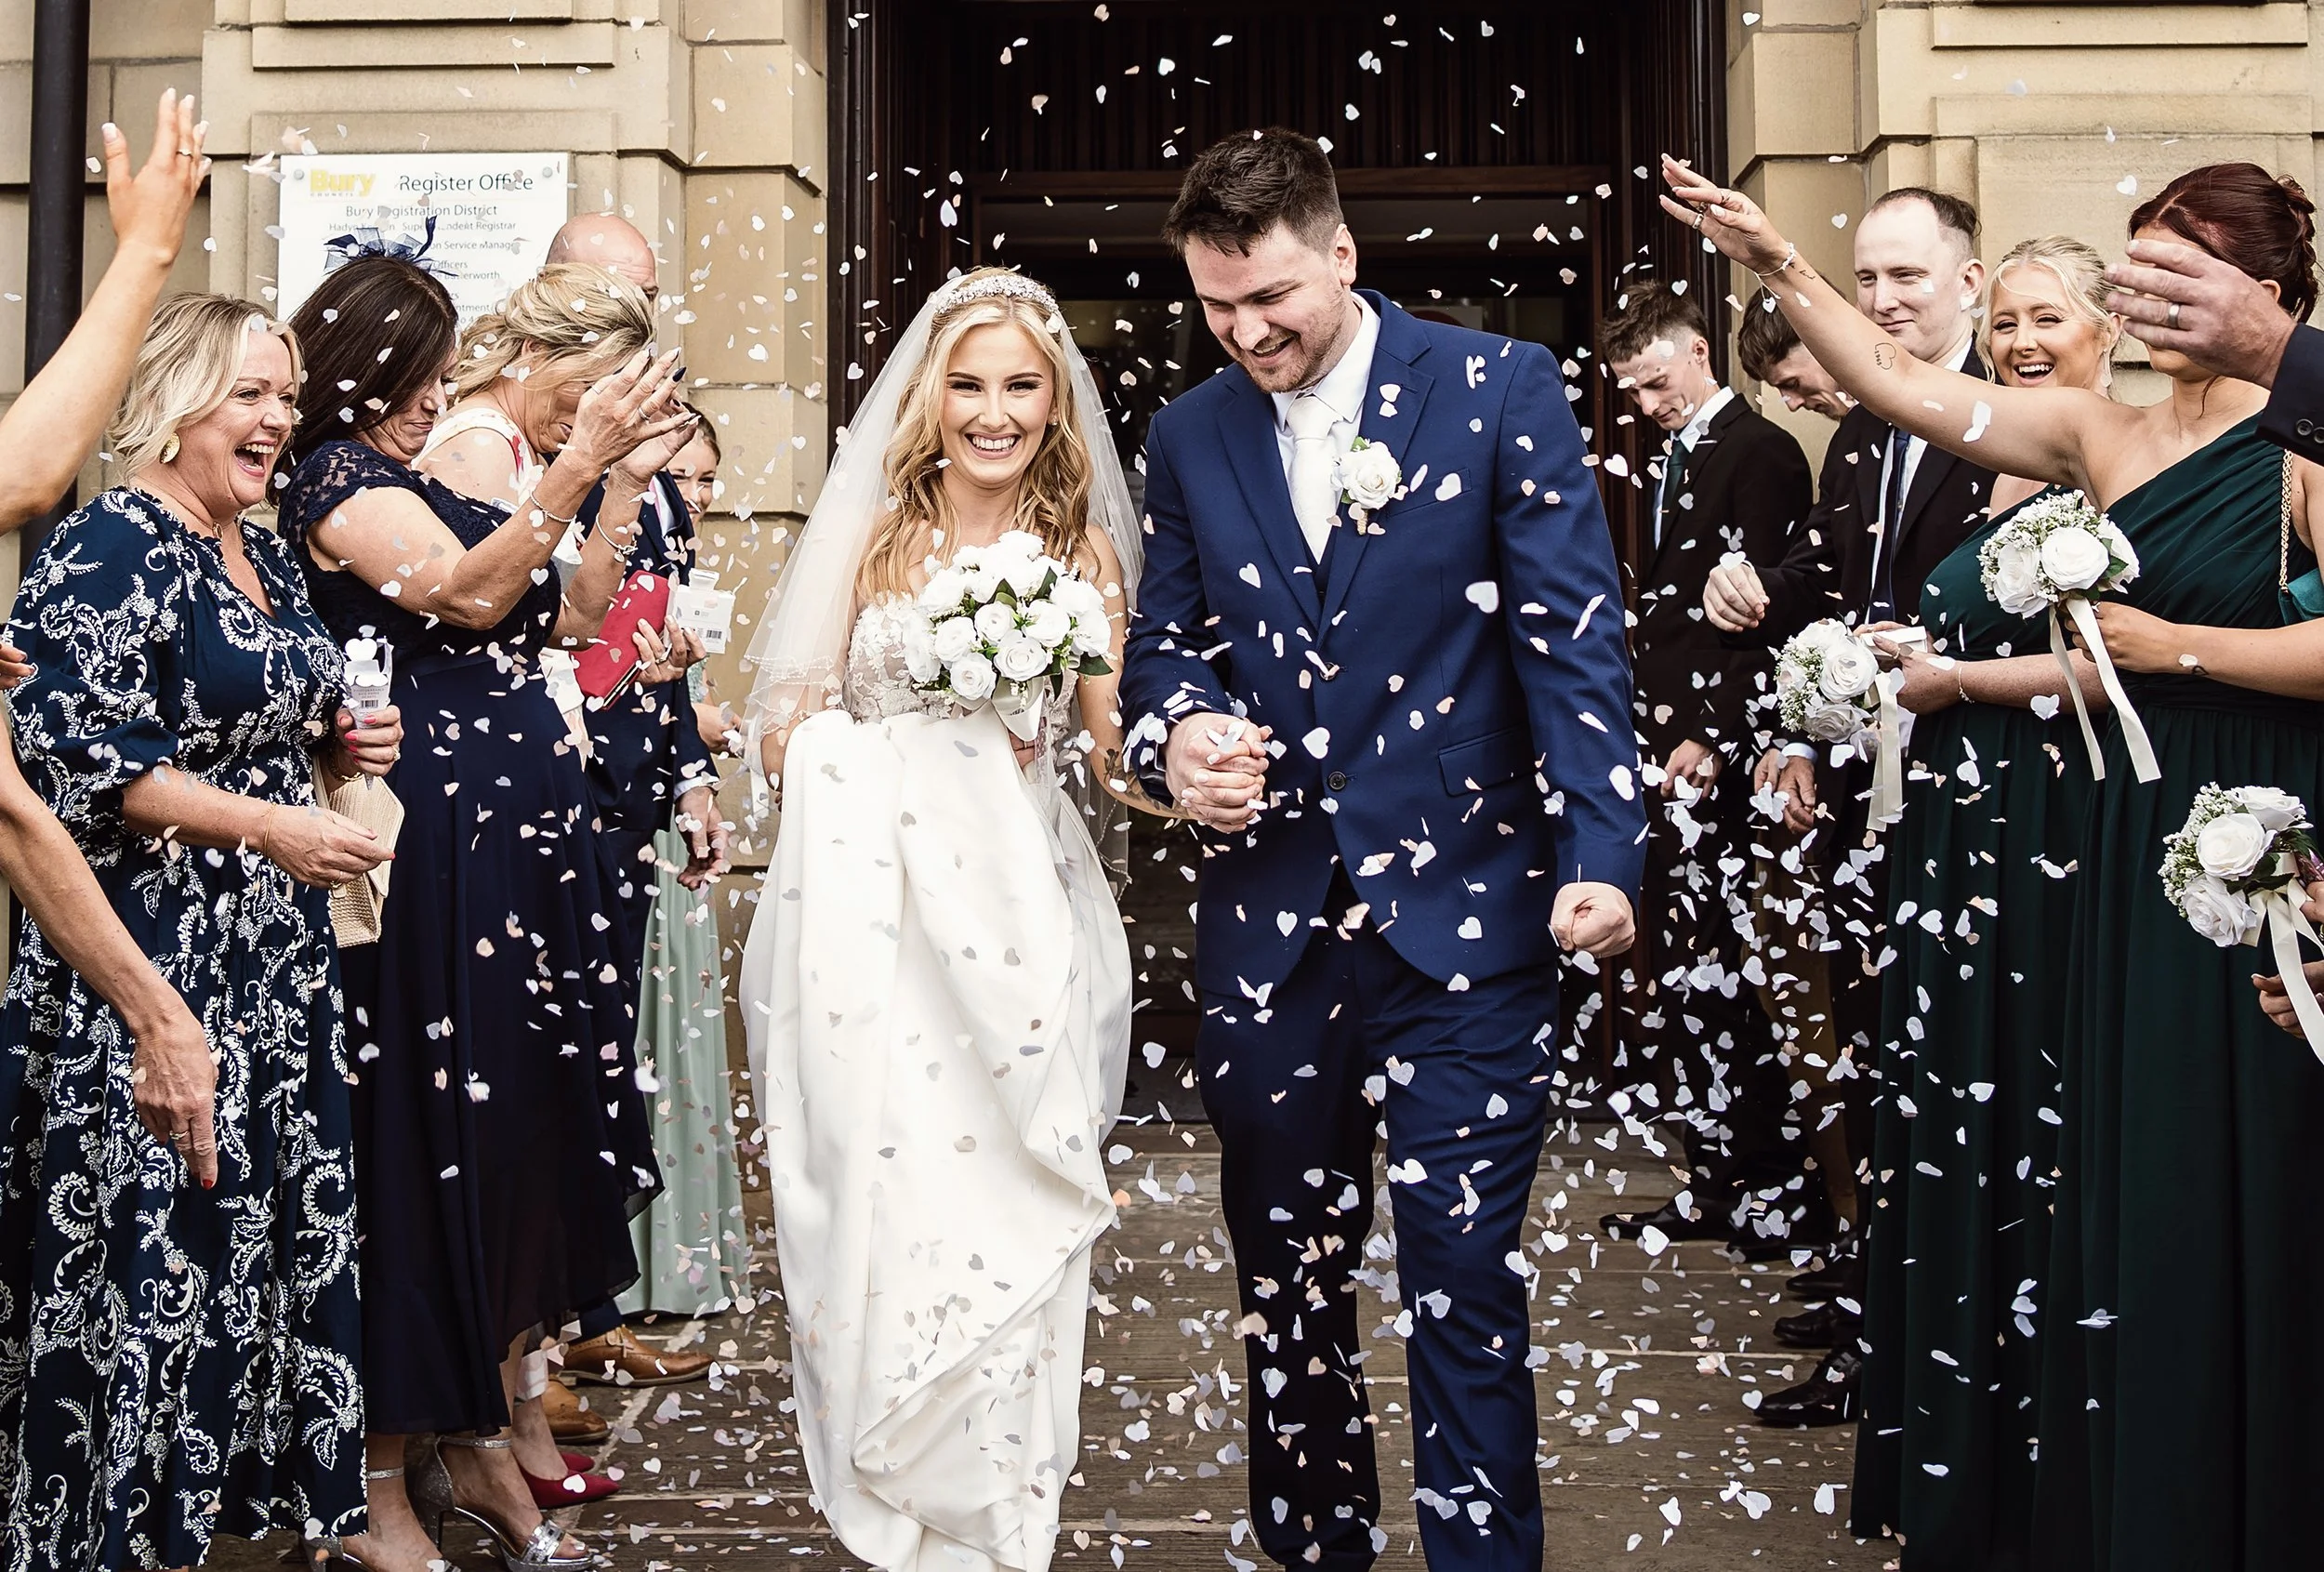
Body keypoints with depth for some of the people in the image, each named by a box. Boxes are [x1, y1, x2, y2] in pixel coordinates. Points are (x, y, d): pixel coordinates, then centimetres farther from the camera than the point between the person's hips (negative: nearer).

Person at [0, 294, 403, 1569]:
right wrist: (270, 826, -20)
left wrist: (338, 746, 8)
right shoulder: (110, 548, -10)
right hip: (151, 957, -9)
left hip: (275, 958, 9)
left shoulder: (266, 555, 16)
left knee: (279, 1216, 10)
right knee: (151, 1232, -5)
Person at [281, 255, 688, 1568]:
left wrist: (627, 483, 11)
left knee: (528, 1120, 12)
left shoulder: (494, 461, 14)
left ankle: (484, 1445, 26)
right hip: (433, 842, -8)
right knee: (426, 1129, -2)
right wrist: (577, 468, -23)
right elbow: (470, 593, -20)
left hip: (530, 829, 8)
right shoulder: (342, 476, -8)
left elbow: (569, 615, 18)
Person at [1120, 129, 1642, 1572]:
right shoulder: (1191, 435, 9)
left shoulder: (1500, 387, -2)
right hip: (1270, 922, 4)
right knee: (1289, 1279, 13)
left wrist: (1603, 852, -17)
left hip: (1463, 912, -4)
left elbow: (1576, 628, -6)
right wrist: (1178, 730, -8)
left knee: (1466, 1287, -3)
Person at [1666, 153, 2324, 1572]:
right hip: (2135, 839, 6)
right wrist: (1779, 266, -1)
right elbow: (1898, 386, 7)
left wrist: (2168, 644, -13)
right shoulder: (2101, 435, 9)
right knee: (2123, 1181, 11)